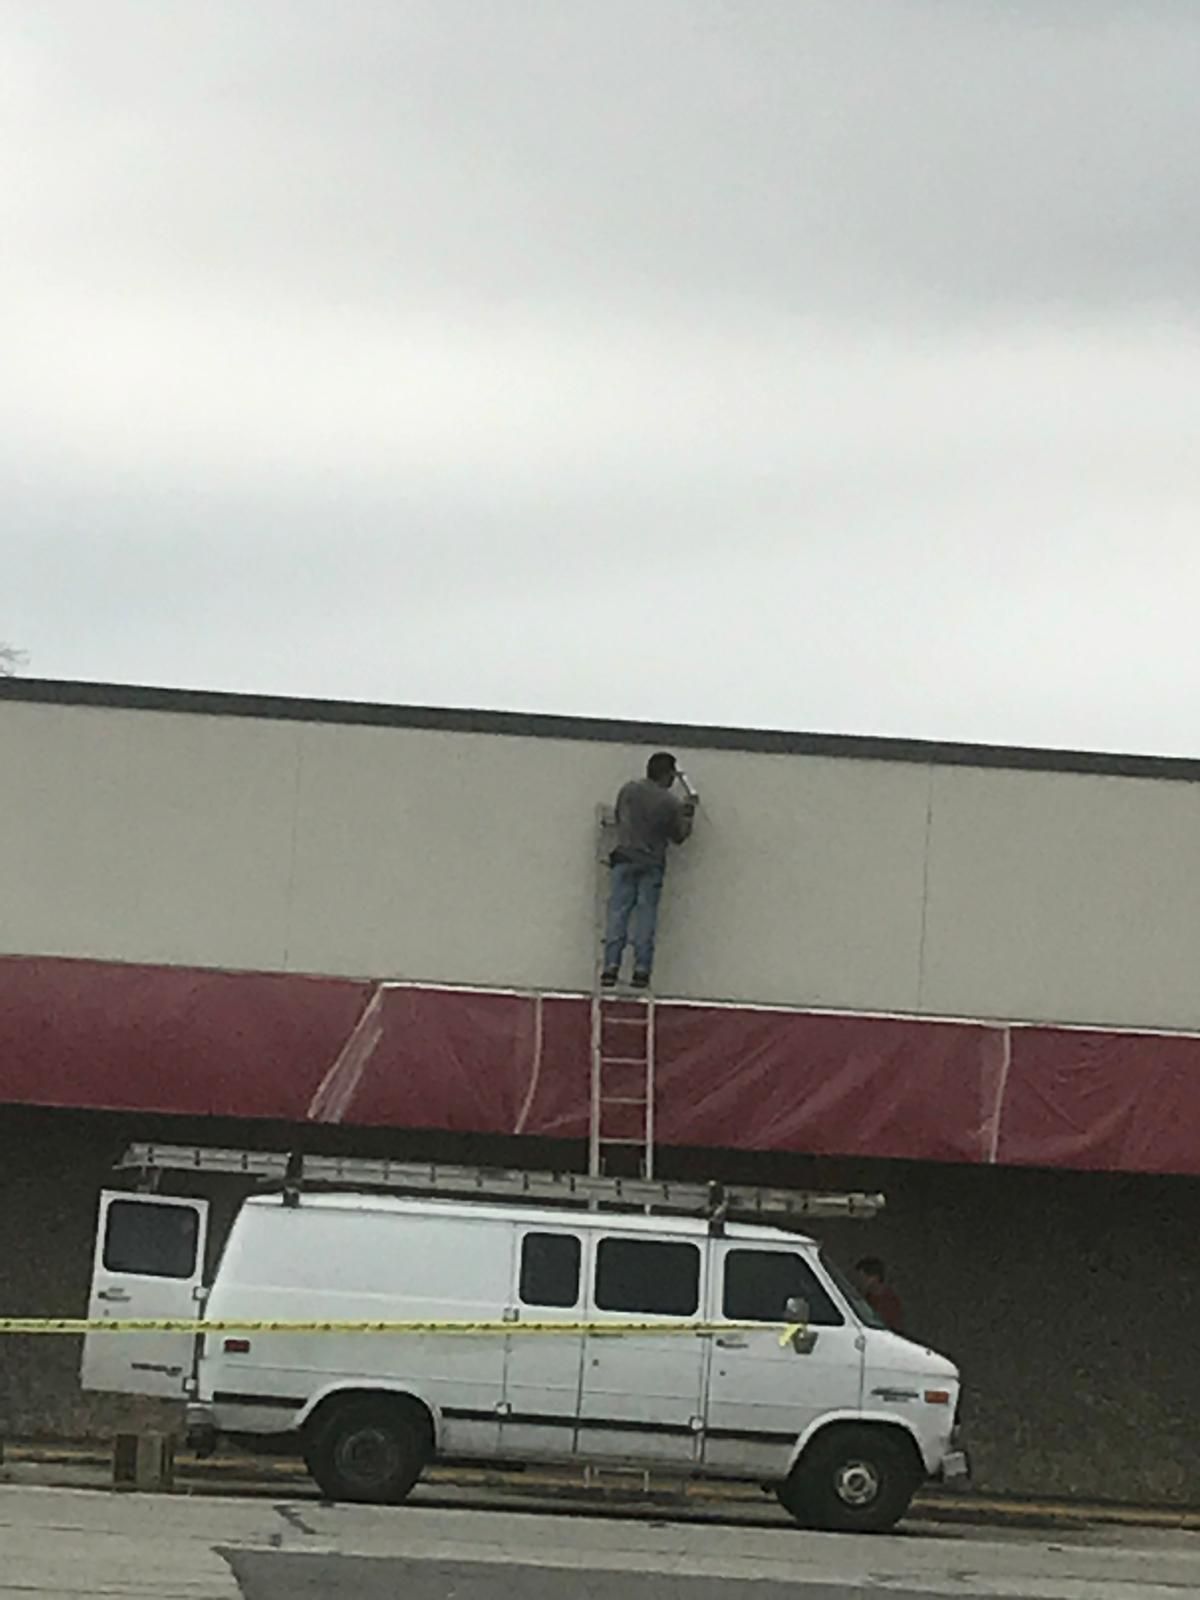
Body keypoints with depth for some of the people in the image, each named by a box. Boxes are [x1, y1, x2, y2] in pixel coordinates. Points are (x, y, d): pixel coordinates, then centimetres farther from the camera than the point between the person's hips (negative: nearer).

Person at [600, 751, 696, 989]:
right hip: (652, 864, -1)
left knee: (618, 912, -1)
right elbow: (678, 836, 6)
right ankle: (641, 969, -6)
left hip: (625, 859, 1)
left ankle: (611, 965, -10)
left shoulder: (629, 789, 3)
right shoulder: (671, 803, -3)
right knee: (646, 917, 0)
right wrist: (688, 815, 18)